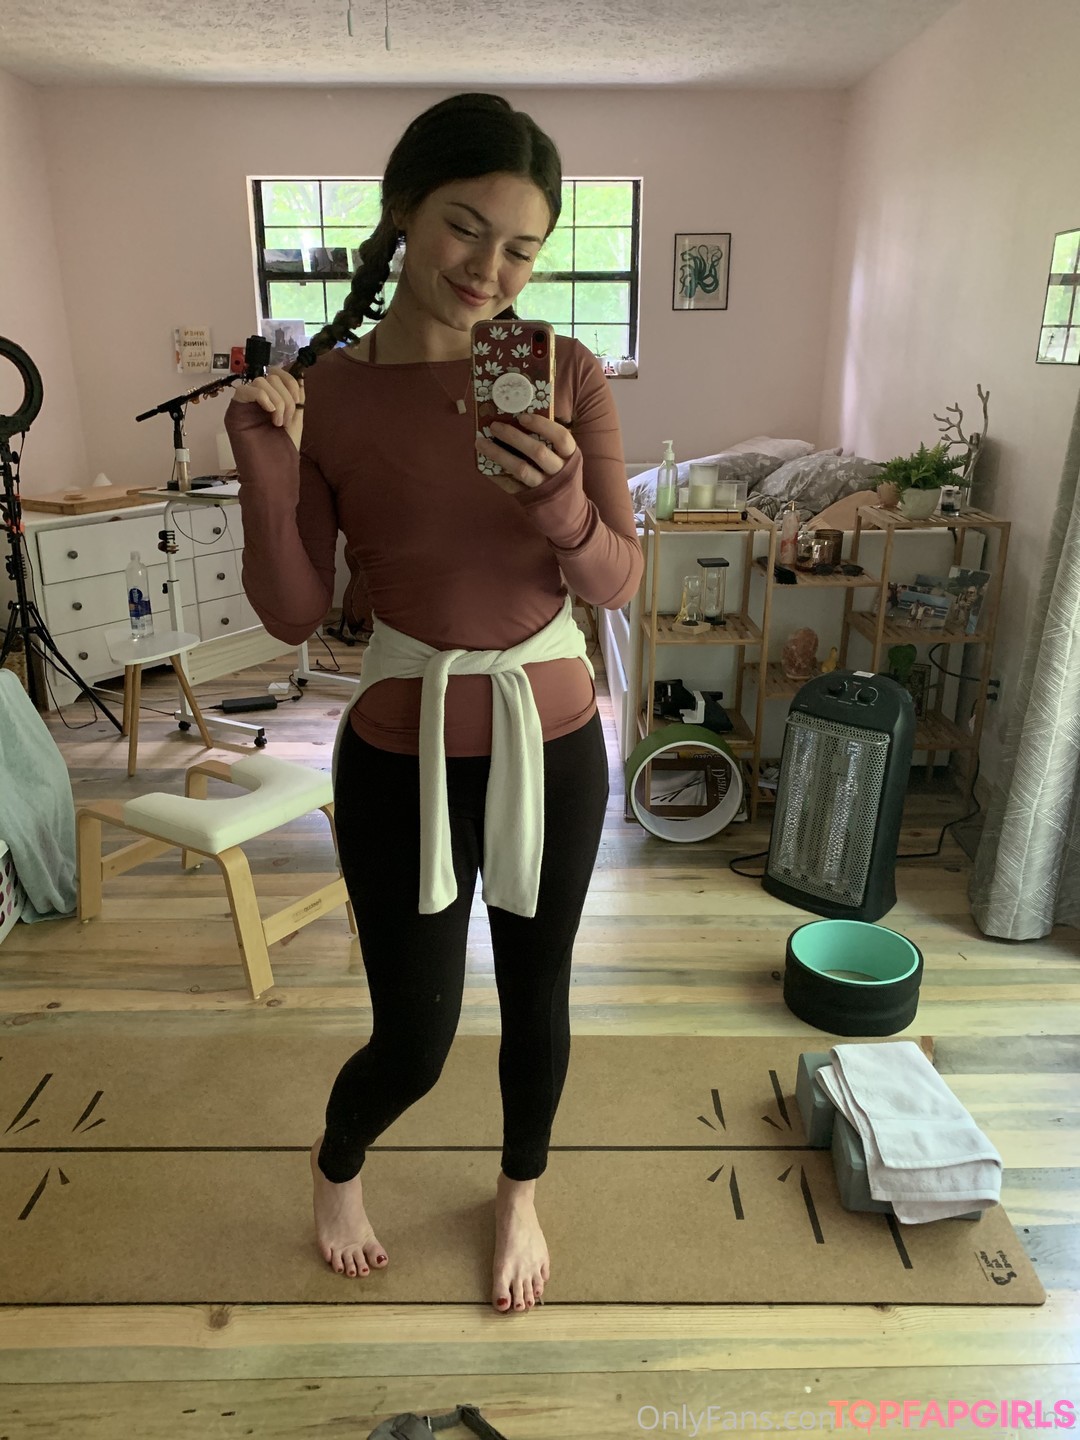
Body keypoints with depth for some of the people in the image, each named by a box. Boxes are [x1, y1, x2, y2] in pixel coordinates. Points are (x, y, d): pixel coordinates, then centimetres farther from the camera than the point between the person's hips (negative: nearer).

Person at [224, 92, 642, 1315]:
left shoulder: (566, 376, -6)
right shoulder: (321, 392, -8)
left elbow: (618, 584, -6)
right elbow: (293, 616, -8)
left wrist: (563, 506, -26)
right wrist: (263, 467, -21)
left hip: (551, 741, 2)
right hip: (404, 752, -1)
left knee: (536, 996, 19)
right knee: (412, 1045, 10)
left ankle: (520, 1194, 51)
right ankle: (336, 1169, 49)